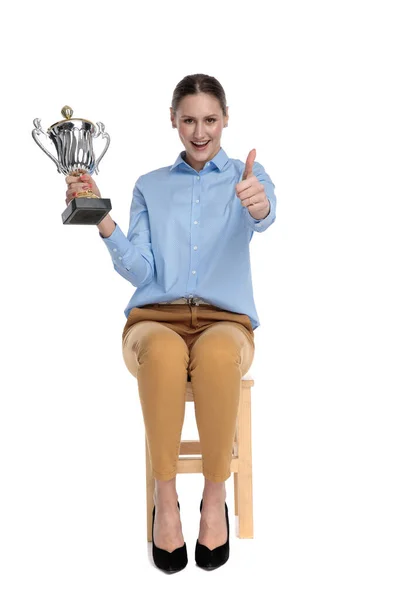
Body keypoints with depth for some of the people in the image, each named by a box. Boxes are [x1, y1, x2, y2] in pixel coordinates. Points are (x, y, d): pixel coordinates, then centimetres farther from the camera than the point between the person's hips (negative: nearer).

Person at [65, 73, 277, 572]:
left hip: (225, 320, -1)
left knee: (216, 354, -38)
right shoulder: (149, 187, 17)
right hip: (156, 318, 1)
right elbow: (140, 273, 4)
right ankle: (165, 497, -20)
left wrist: (260, 208, -41)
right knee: (164, 352, -36)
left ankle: (215, 495, -18)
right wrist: (101, 220, -12)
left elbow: (263, 218, -16)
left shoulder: (247, 176, 11)